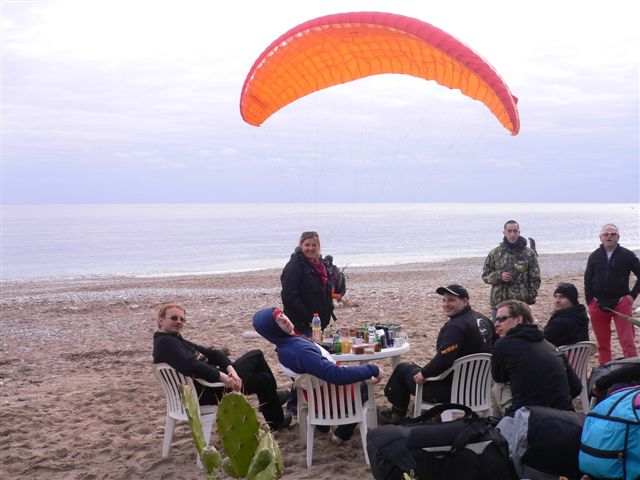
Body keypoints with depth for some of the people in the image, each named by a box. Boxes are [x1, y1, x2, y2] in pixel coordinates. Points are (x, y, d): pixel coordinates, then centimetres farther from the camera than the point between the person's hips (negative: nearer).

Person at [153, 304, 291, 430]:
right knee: (264, 380, 2)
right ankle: (276, 421, 26)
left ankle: (272, 397, 30)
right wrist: (223, 376, -29)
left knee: (256, 355, 12)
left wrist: (231, 370, -11)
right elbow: (191, 366, -32)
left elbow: (209, 353, 5)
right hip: (206, 394, -9)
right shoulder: (164, 342, -16)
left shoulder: (177, 340, 15)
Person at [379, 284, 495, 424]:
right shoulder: (483, 320, 4)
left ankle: (397, 414, 29)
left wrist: (423, 374, -15)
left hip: (451, 392, -9)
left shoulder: (456, 326, -25)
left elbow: (444, 359, -32)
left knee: (403, 369, 11)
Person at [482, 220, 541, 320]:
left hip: (521, 303, -1)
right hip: (498, 301, 1)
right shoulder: (494, 253, 5)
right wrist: (499, 276, -11)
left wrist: (531, 297, -6)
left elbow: (535, 279, 4)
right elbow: (485, 276, 8)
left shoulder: (529, 254, 3)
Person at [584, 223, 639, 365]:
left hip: (621, 303, -2)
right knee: (602, 344, 10)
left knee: (628, 342, -7)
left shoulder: (627, 255, -1)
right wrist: (590, 301, 1)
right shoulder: (594, 256, 5)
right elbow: (588, 280, 9)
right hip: (598, 305, 3)